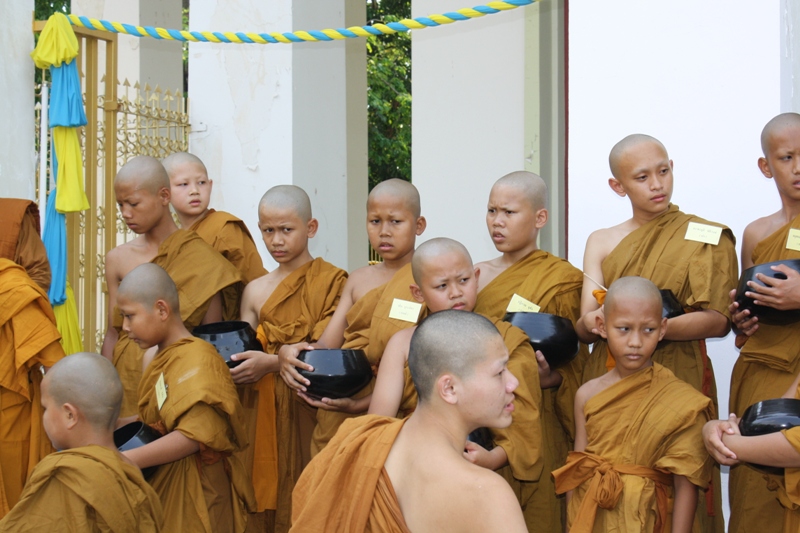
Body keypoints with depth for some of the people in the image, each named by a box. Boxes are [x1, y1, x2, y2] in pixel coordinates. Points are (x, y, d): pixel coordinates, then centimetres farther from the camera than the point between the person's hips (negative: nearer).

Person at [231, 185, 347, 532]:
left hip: (312, 412, -3)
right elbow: (243, 355, 13)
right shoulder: (256, 291, 11)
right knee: (270, 497, 1)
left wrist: (271, 363, -18)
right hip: (267, 413, 4)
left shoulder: (332, 281, -2)